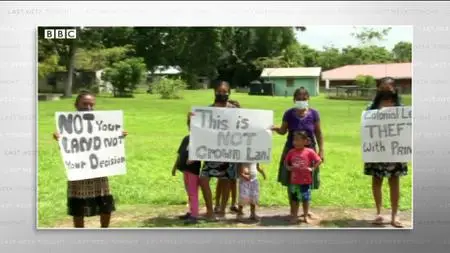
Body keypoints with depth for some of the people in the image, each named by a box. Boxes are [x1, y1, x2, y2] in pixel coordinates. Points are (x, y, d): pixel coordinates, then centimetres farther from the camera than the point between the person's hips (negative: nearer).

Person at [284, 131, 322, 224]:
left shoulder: (309, 152, -9)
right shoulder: (291, 152, 0)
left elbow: (319, 161, -3)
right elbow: (286, 162, 10)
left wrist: (312, 168, -12)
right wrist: (289, 167, -8)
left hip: (306, 181, -2)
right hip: (294, 181, 2)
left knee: (305, 199, 9)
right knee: (295, 199, 10)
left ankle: (305, 216, 23)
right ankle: (294, 216, 21)